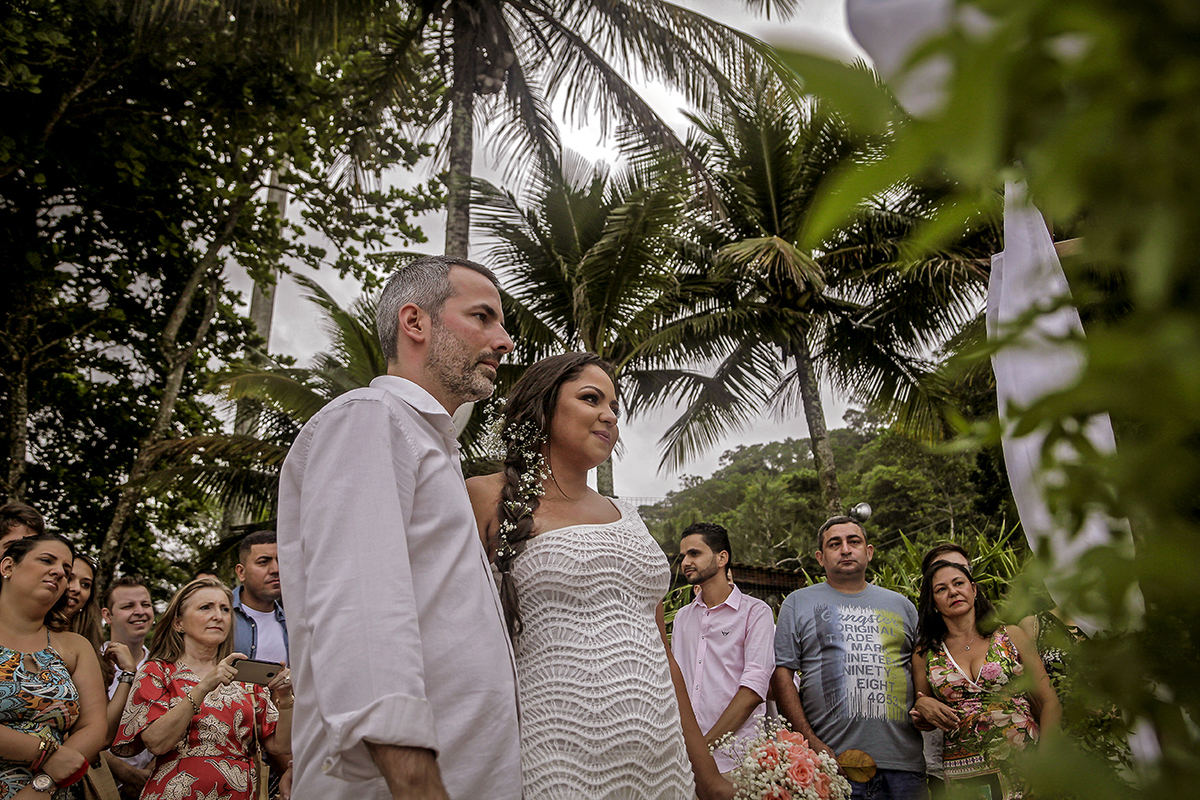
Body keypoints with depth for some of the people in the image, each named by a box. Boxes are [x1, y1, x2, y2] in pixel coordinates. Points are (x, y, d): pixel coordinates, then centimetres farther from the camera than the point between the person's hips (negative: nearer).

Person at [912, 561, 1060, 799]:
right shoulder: (925, 654, 5)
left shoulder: (1011, 636, 3)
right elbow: (923, 724, 12)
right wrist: (922, 705, -10)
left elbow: (1049, 703, 0)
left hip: (1025, 766, -1)